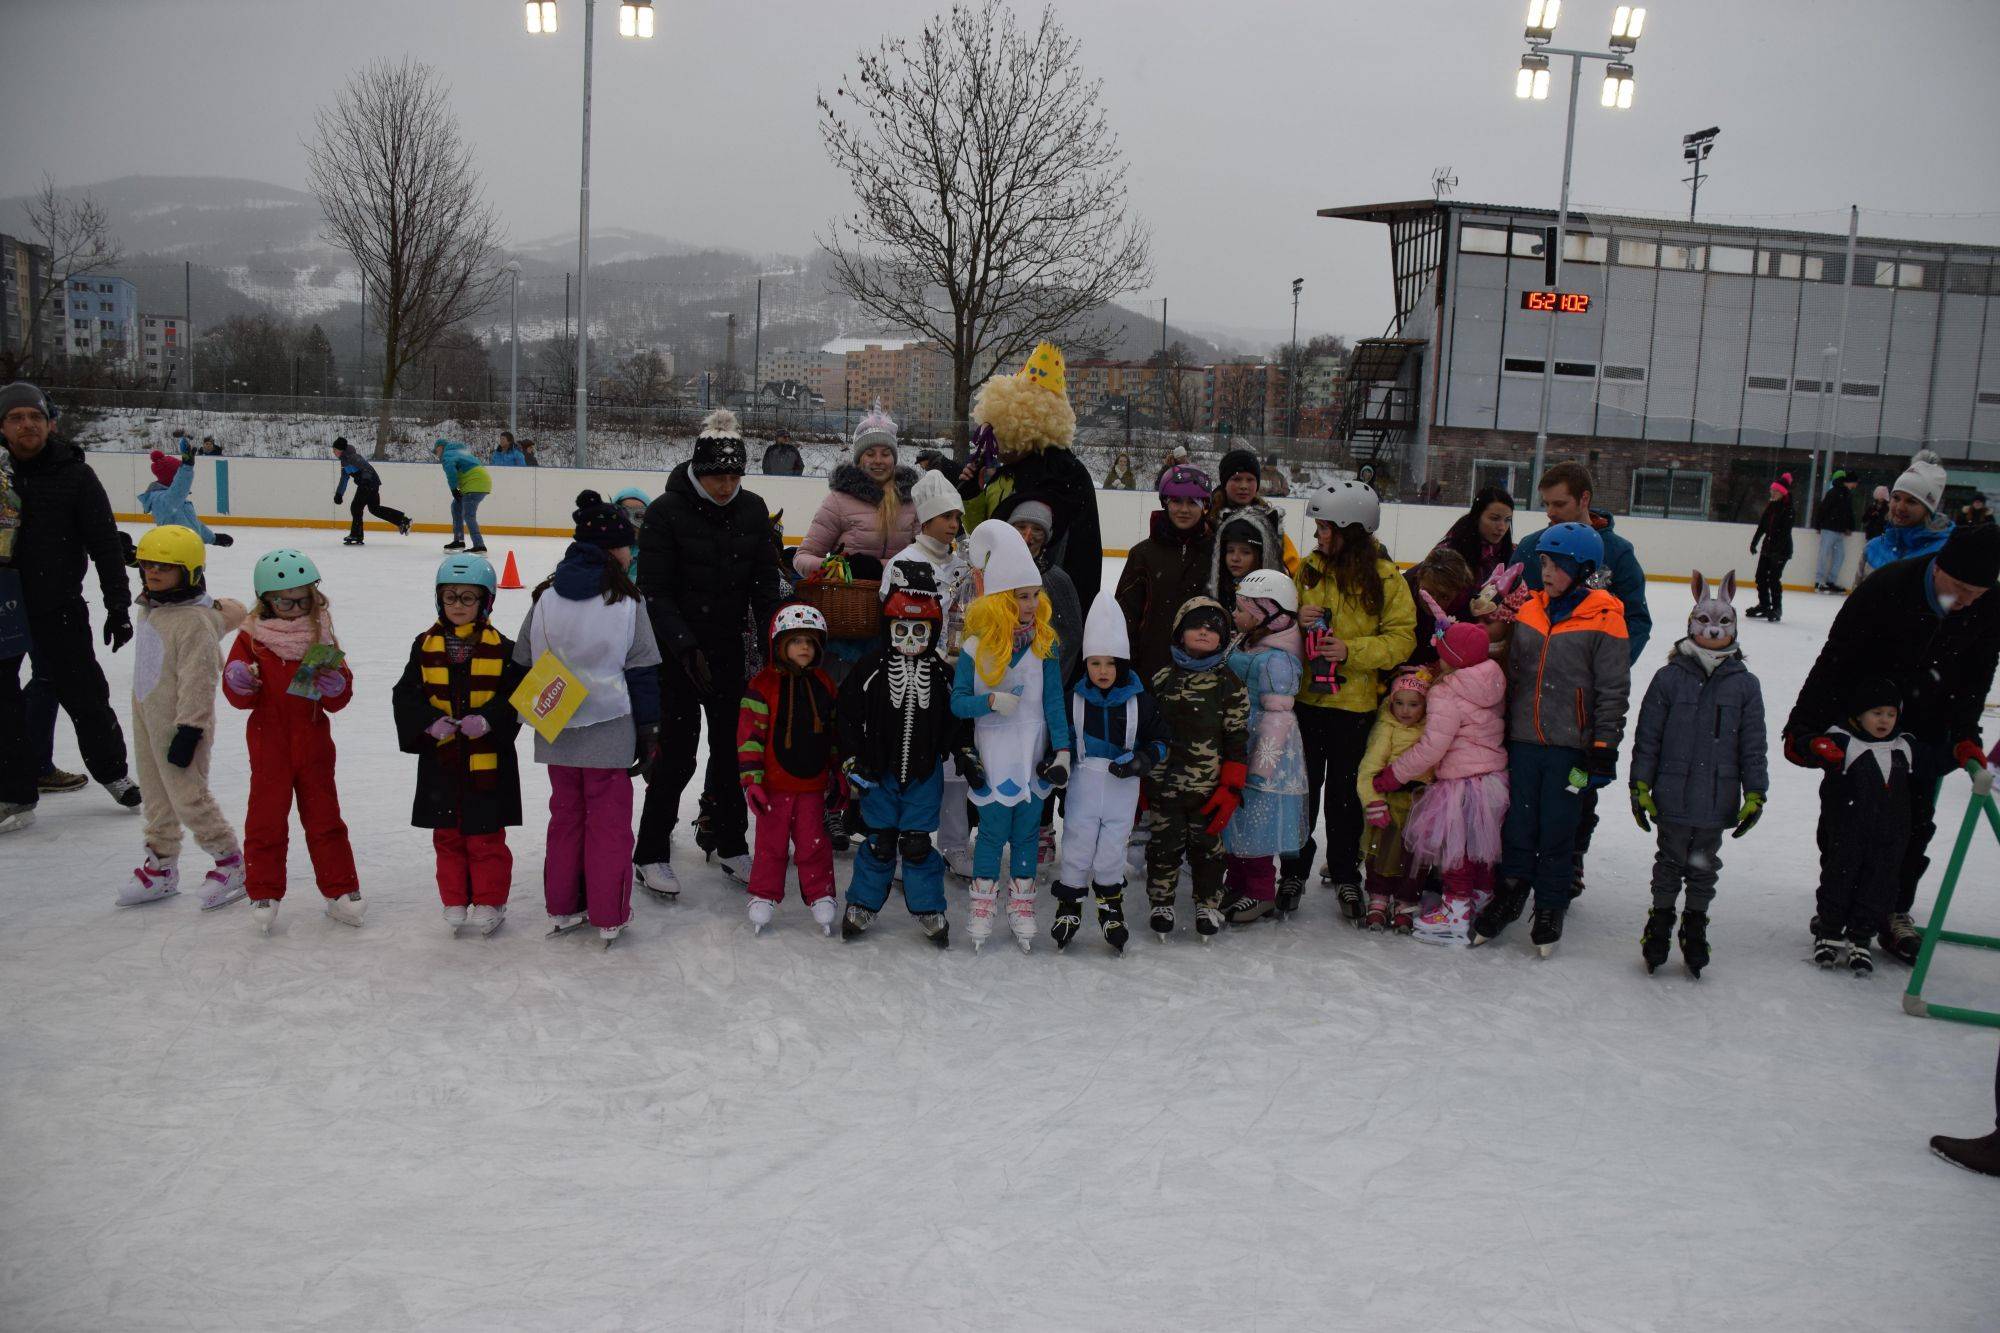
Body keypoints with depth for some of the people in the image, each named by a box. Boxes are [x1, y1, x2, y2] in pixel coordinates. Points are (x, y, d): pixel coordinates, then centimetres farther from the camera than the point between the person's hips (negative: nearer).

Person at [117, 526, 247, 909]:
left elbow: (198, 680, -23)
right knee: (157, 797, 17)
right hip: (147, 719, 9)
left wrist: (188, 730, -22)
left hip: (180, 724, -9)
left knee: (189, 798, -4)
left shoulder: (195, 622, -22)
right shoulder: (149, 608, 7)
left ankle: (231, 863, 12)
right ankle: (162, 867, 30)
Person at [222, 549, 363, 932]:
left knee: (324, 818, 9)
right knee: (266, 821, 5)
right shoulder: (251, 639, -4)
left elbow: (339, 699, 4)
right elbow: (240, 697, -3)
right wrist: (239, 682, -26)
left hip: (314, 744, 2)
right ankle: (264, 894, 16)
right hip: (269, 746, -2)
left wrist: (335, 686, -19)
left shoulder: (322, 638, 2)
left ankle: (340, 890, 18)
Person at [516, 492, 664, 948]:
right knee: (609, 821, 6)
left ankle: (561, 908, 26)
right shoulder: (627, 601, -11)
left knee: (566, 815, 18)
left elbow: (522, 664, 6)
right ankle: (608, 916, 12)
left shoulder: (544, 597, 0)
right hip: (610, 730, -4)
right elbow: (642, 671, -7)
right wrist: (648, 730, 0)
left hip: (555, 732, 4)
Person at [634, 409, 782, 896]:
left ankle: (730, 844, 25)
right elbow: (655, 591, -14)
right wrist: (686, 647, -20)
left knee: (731, 746, 11)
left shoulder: (752, 510, 1)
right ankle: (651, 854, 12)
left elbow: (765, 580, 6)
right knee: (677, 753, -2)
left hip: (730, 648, 4)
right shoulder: (667, 510, -13)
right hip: (677, 649, -4)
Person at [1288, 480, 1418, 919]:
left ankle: (1345, 875, 24)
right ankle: (1293, 873, 20)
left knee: (1346, 792, 9)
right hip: (1305, 698, 2)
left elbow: (1401, 640, -7)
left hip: (1355, 704, -2)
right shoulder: (1308, 569, 3)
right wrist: (1297, 620, -12)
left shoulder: (1385, 578, -6)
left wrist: (1351, 650, -20)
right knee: (1302, 788, 7)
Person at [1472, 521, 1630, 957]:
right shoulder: (1528, 612, 6)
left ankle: (1550, 909, 21)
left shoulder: (1604, 620, -8)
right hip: (1523, 742, 4)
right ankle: (1511, 892, 26)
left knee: (1558, 829, 6)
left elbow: (1613, 691, -6)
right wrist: (1502, 734, 15)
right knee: (1519, 822, 10)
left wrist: (1603, 748, -8)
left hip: (1570, 748, -4)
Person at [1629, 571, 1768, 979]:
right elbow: (1647, 737, -3)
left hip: (1717, 803, 2)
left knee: (1704, 867, 16)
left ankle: (1695, 926, 32)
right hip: (1672, 798, -1)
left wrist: (1755, 795, 1)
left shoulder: (1745, 685, 0)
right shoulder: (1669, 678, -5)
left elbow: (1753, 746, 4)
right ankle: (1660, 921, 30)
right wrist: (1640, 786, -5)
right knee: (1670, 861, 13)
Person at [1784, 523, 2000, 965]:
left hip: (1929, 729, 4)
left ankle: (1896, 913, 17)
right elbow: (1835, 660, -21)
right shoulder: (1885, 589, -25)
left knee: (1915, 822, 5)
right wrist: (1804, 727, -23)